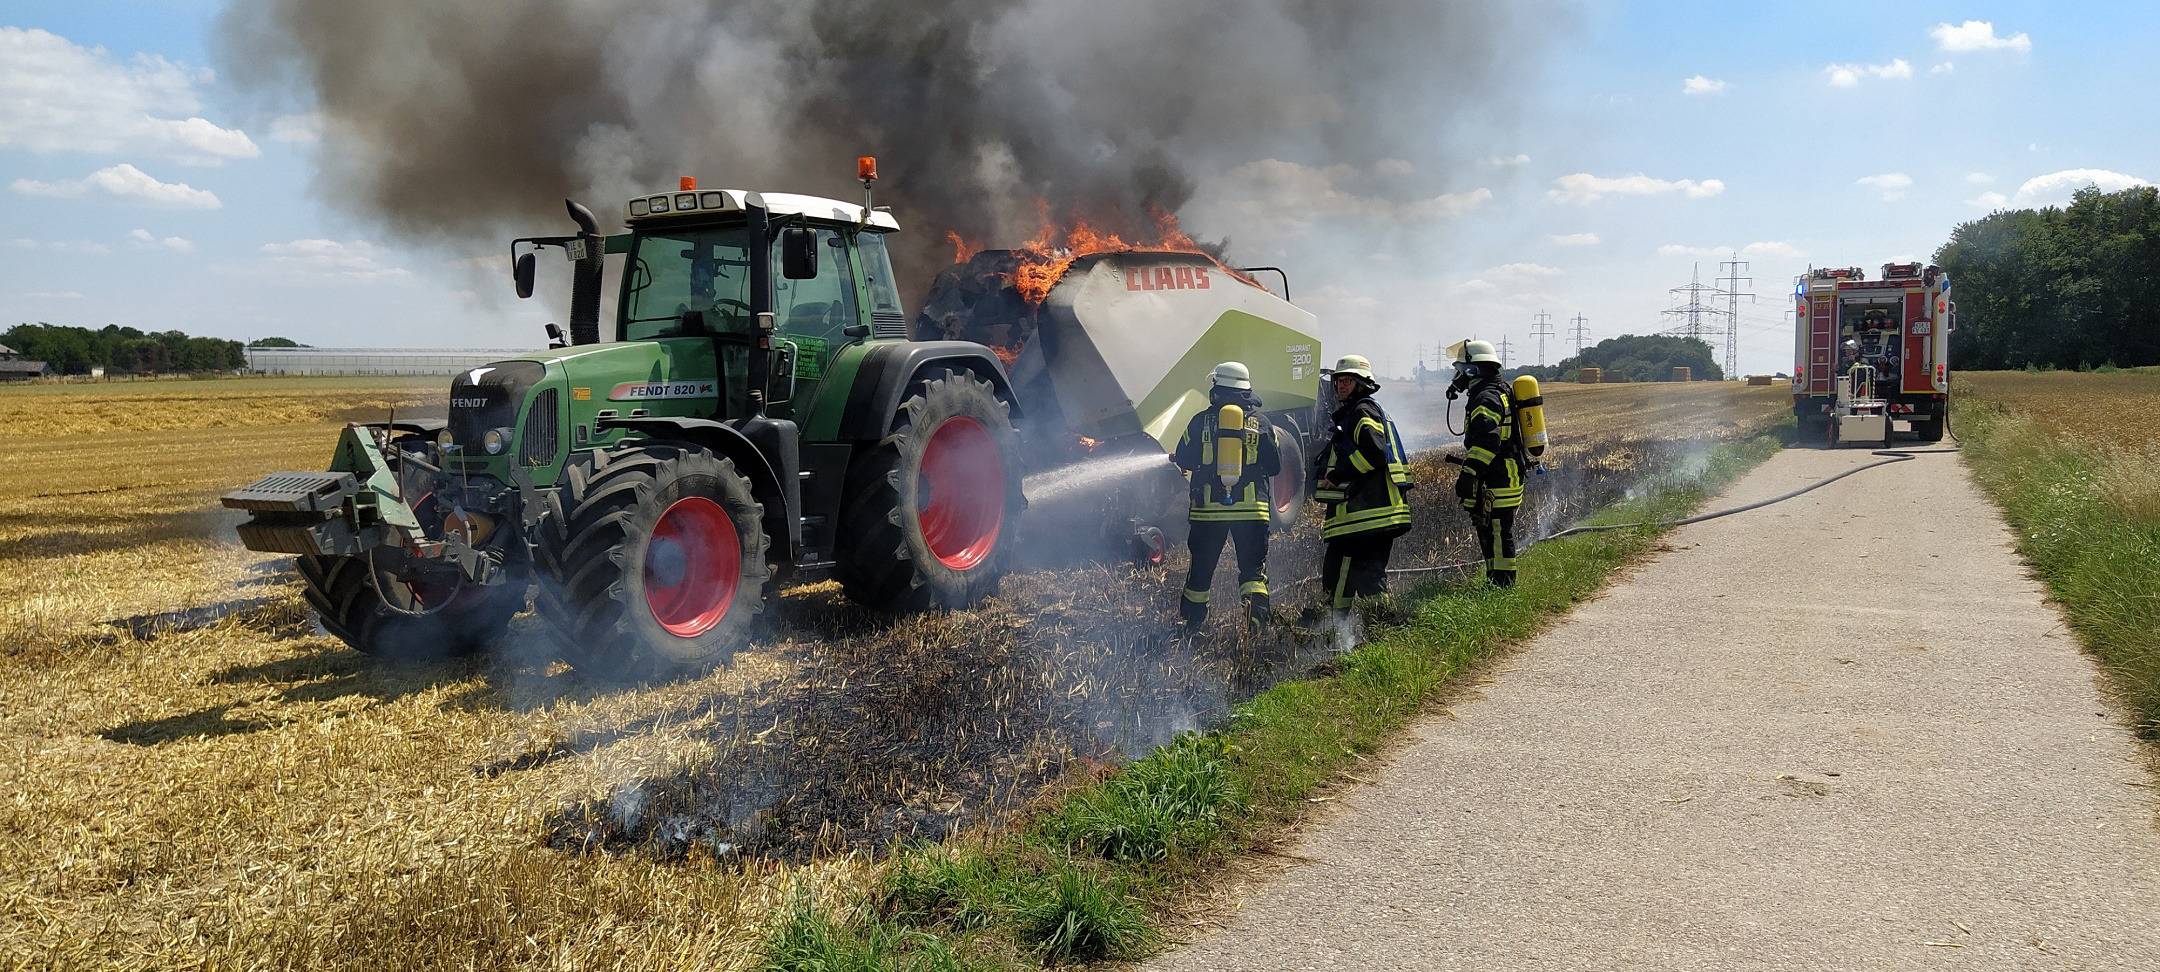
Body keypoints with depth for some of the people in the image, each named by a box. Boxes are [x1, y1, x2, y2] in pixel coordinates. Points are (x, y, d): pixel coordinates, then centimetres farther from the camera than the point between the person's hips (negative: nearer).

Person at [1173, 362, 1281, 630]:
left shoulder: (1201, 421, 0)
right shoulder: (1260, 422, 2)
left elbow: (1183, 460, 7)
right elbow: (1275, 466, 6)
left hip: (1208, 508, 1)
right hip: (1251, 508, 0)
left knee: (1201, 567, 13)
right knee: (1253, 568, 4)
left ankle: (1192, 622, 23)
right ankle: (1257, 620, -14)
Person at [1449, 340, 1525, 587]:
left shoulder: (1486, 398, -16)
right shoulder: (1502, 391, 19)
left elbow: (1486, 441, -27)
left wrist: (1467, 474, -29)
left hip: (1495, 484, -11)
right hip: (1507, 476, 11)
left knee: (1497, 533, -7)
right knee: (1498, 532, 16)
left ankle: (1502, 584, -4)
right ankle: (1498, 583, 23)